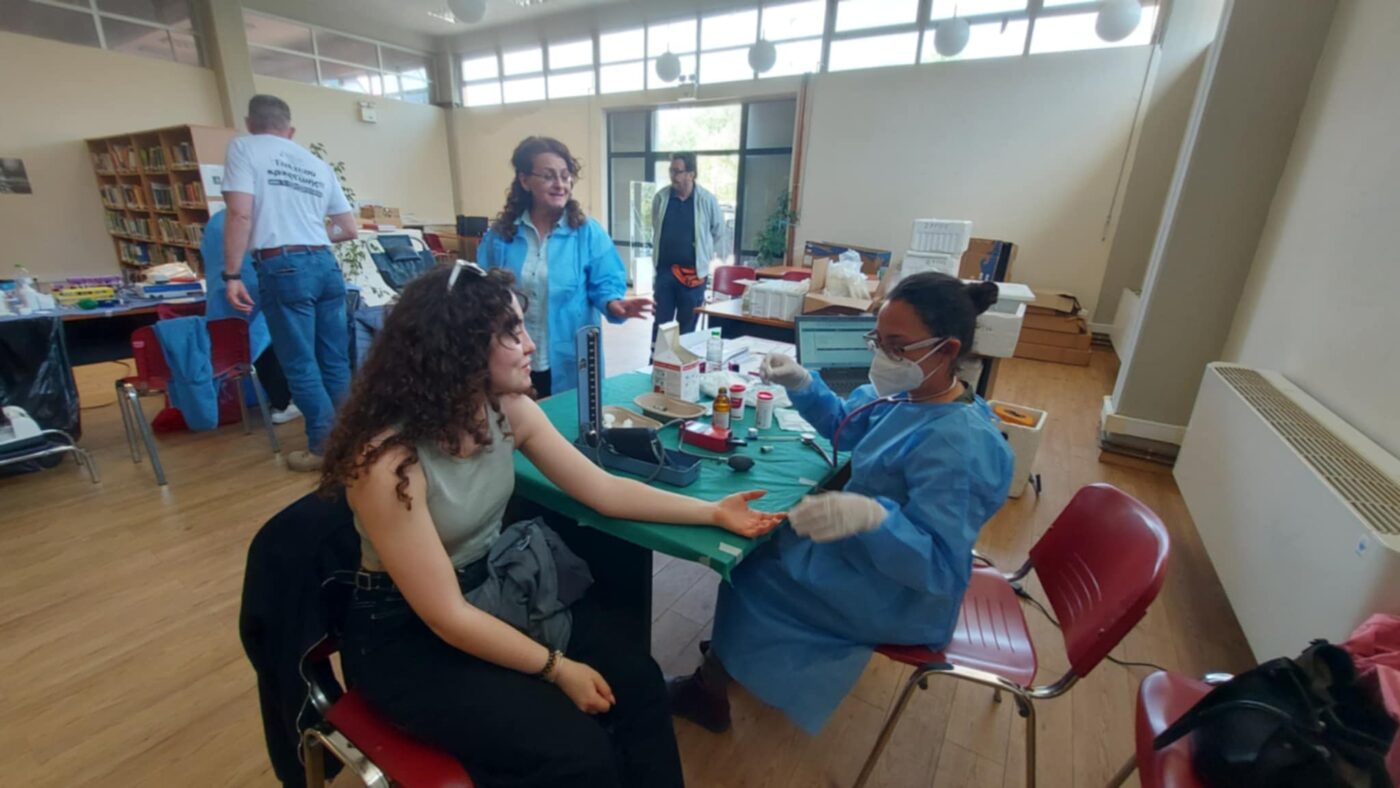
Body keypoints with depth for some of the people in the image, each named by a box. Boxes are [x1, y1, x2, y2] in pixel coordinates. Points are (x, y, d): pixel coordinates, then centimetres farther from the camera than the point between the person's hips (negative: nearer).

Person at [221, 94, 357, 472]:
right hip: (325, 263, 5)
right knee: (335, 360, 10)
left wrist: (232, 275, -5)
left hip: (284, 267, -5)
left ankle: (325, 447, 7)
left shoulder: (243, 148, 5)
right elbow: (350, 230, 20)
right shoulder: (319, 164, 19)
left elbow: (240, 214, -8)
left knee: (301, 364, 2)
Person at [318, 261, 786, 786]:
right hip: (406, 635, -5)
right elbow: (446, 616, -22)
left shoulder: (508, 409, -8)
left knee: (636, 683, -10)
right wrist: (558, 669, -18)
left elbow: (603, 490, -4)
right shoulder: (387, 458, -27)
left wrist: (713, 512, -7)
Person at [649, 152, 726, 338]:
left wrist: (704, 256, 6)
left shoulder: (707, 200, -7)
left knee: (687, 325, 7)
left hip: (693, 272, -2)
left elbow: (719, 234, 4)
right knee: (661, 322, 5)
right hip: (665, 269, 2)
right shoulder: (661, 197, -1)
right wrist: (663, 251, 15)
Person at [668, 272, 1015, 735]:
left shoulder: (957, 447, -33)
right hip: (869, 548, 9)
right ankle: (726, 659, 32)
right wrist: (802, 385, -6)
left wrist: (872, 517, -52)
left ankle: (710, 690, 25)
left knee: (751, 571, 0)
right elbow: (846, 427, 10)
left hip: (898, 596, -9)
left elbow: (939, 565, -34)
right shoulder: (912, 394, -4)